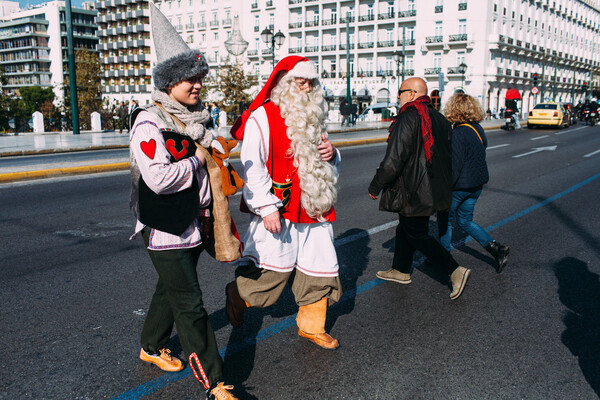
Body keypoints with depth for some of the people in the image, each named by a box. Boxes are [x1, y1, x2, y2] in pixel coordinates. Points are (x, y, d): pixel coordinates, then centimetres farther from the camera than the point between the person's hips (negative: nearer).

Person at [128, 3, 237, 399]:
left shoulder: (195, 119, 9)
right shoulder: (149, 122, -17)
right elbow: (159, 178, -28)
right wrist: (196, 160, -15)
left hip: (192, 224, 9)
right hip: (164, 229, -8)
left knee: (171, 288, 23)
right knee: (190, 305, -5)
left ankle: (152, 347, 46)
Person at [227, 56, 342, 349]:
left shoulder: (313, 117, 16)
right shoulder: (262, 118, -8)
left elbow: (328, 167, 25)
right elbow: (252, 167, -14)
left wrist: (330, 155, 1)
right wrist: (266, 207, -20)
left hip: (314, 209, 7)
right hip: (279, 211, -7)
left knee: (321, 270, 9)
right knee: (273, 269, -1)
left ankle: (311, 325, 27)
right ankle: (238, 295, 29)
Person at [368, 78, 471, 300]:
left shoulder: (407, 119, -19)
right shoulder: (439, 119, 9)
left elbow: (393, 161, -23)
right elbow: (447, 156, 17)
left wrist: (375, 187, -11)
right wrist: (443, 183, 27)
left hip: (412, 191, -9)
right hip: (433, 189, 9)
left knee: (417, 234, 2)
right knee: (406, 228, 21)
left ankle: (455, 271, -1)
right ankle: (401, 270, 34)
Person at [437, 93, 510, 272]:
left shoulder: (458, 134, -21)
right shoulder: (478, 128, 6)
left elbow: (455, 165, -23)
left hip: (460, 185, -8)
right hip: (477, 183, 8)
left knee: (445, 219, 11)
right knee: (465, 220, 19)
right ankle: (495, 248, 9)